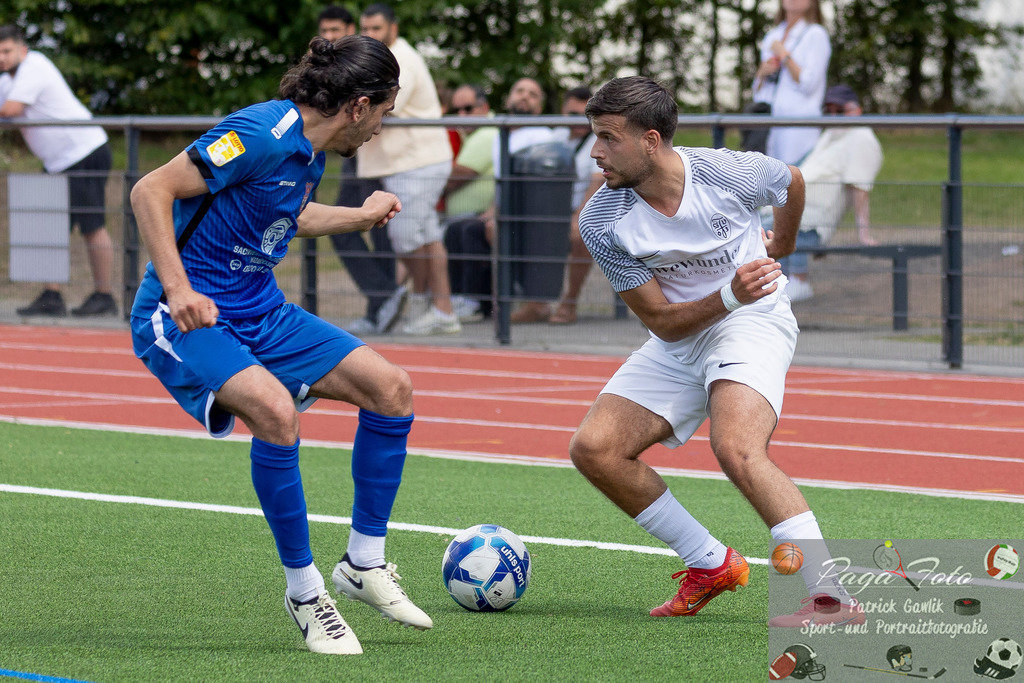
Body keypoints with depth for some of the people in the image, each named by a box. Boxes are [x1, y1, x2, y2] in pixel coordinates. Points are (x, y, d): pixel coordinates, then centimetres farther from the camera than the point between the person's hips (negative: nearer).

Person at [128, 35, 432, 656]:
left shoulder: (309, 153, 7)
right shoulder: (263, 134, -21)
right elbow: (150, 191, -24)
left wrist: (362, 217, 38)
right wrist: (178, 290, -32)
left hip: (260, 312, 9)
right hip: (187, 320, -9)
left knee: (392, 389, 0)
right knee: (275, 412, -33)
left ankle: (365, 564, 13)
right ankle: (305, 590, -16)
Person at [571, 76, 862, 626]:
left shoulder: (728, 172, -19)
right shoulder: (601, 224, -14)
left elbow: (792, 182, 7)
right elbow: (662, 321, -11)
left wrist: (779, 250, 26)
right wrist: (730, 296, -29)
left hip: (754, 320, -5)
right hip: (679, 341, 5)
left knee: (737, 450, -30)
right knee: (594, 449, -9)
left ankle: (833, 597, -32)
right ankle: (711, 565, 4)